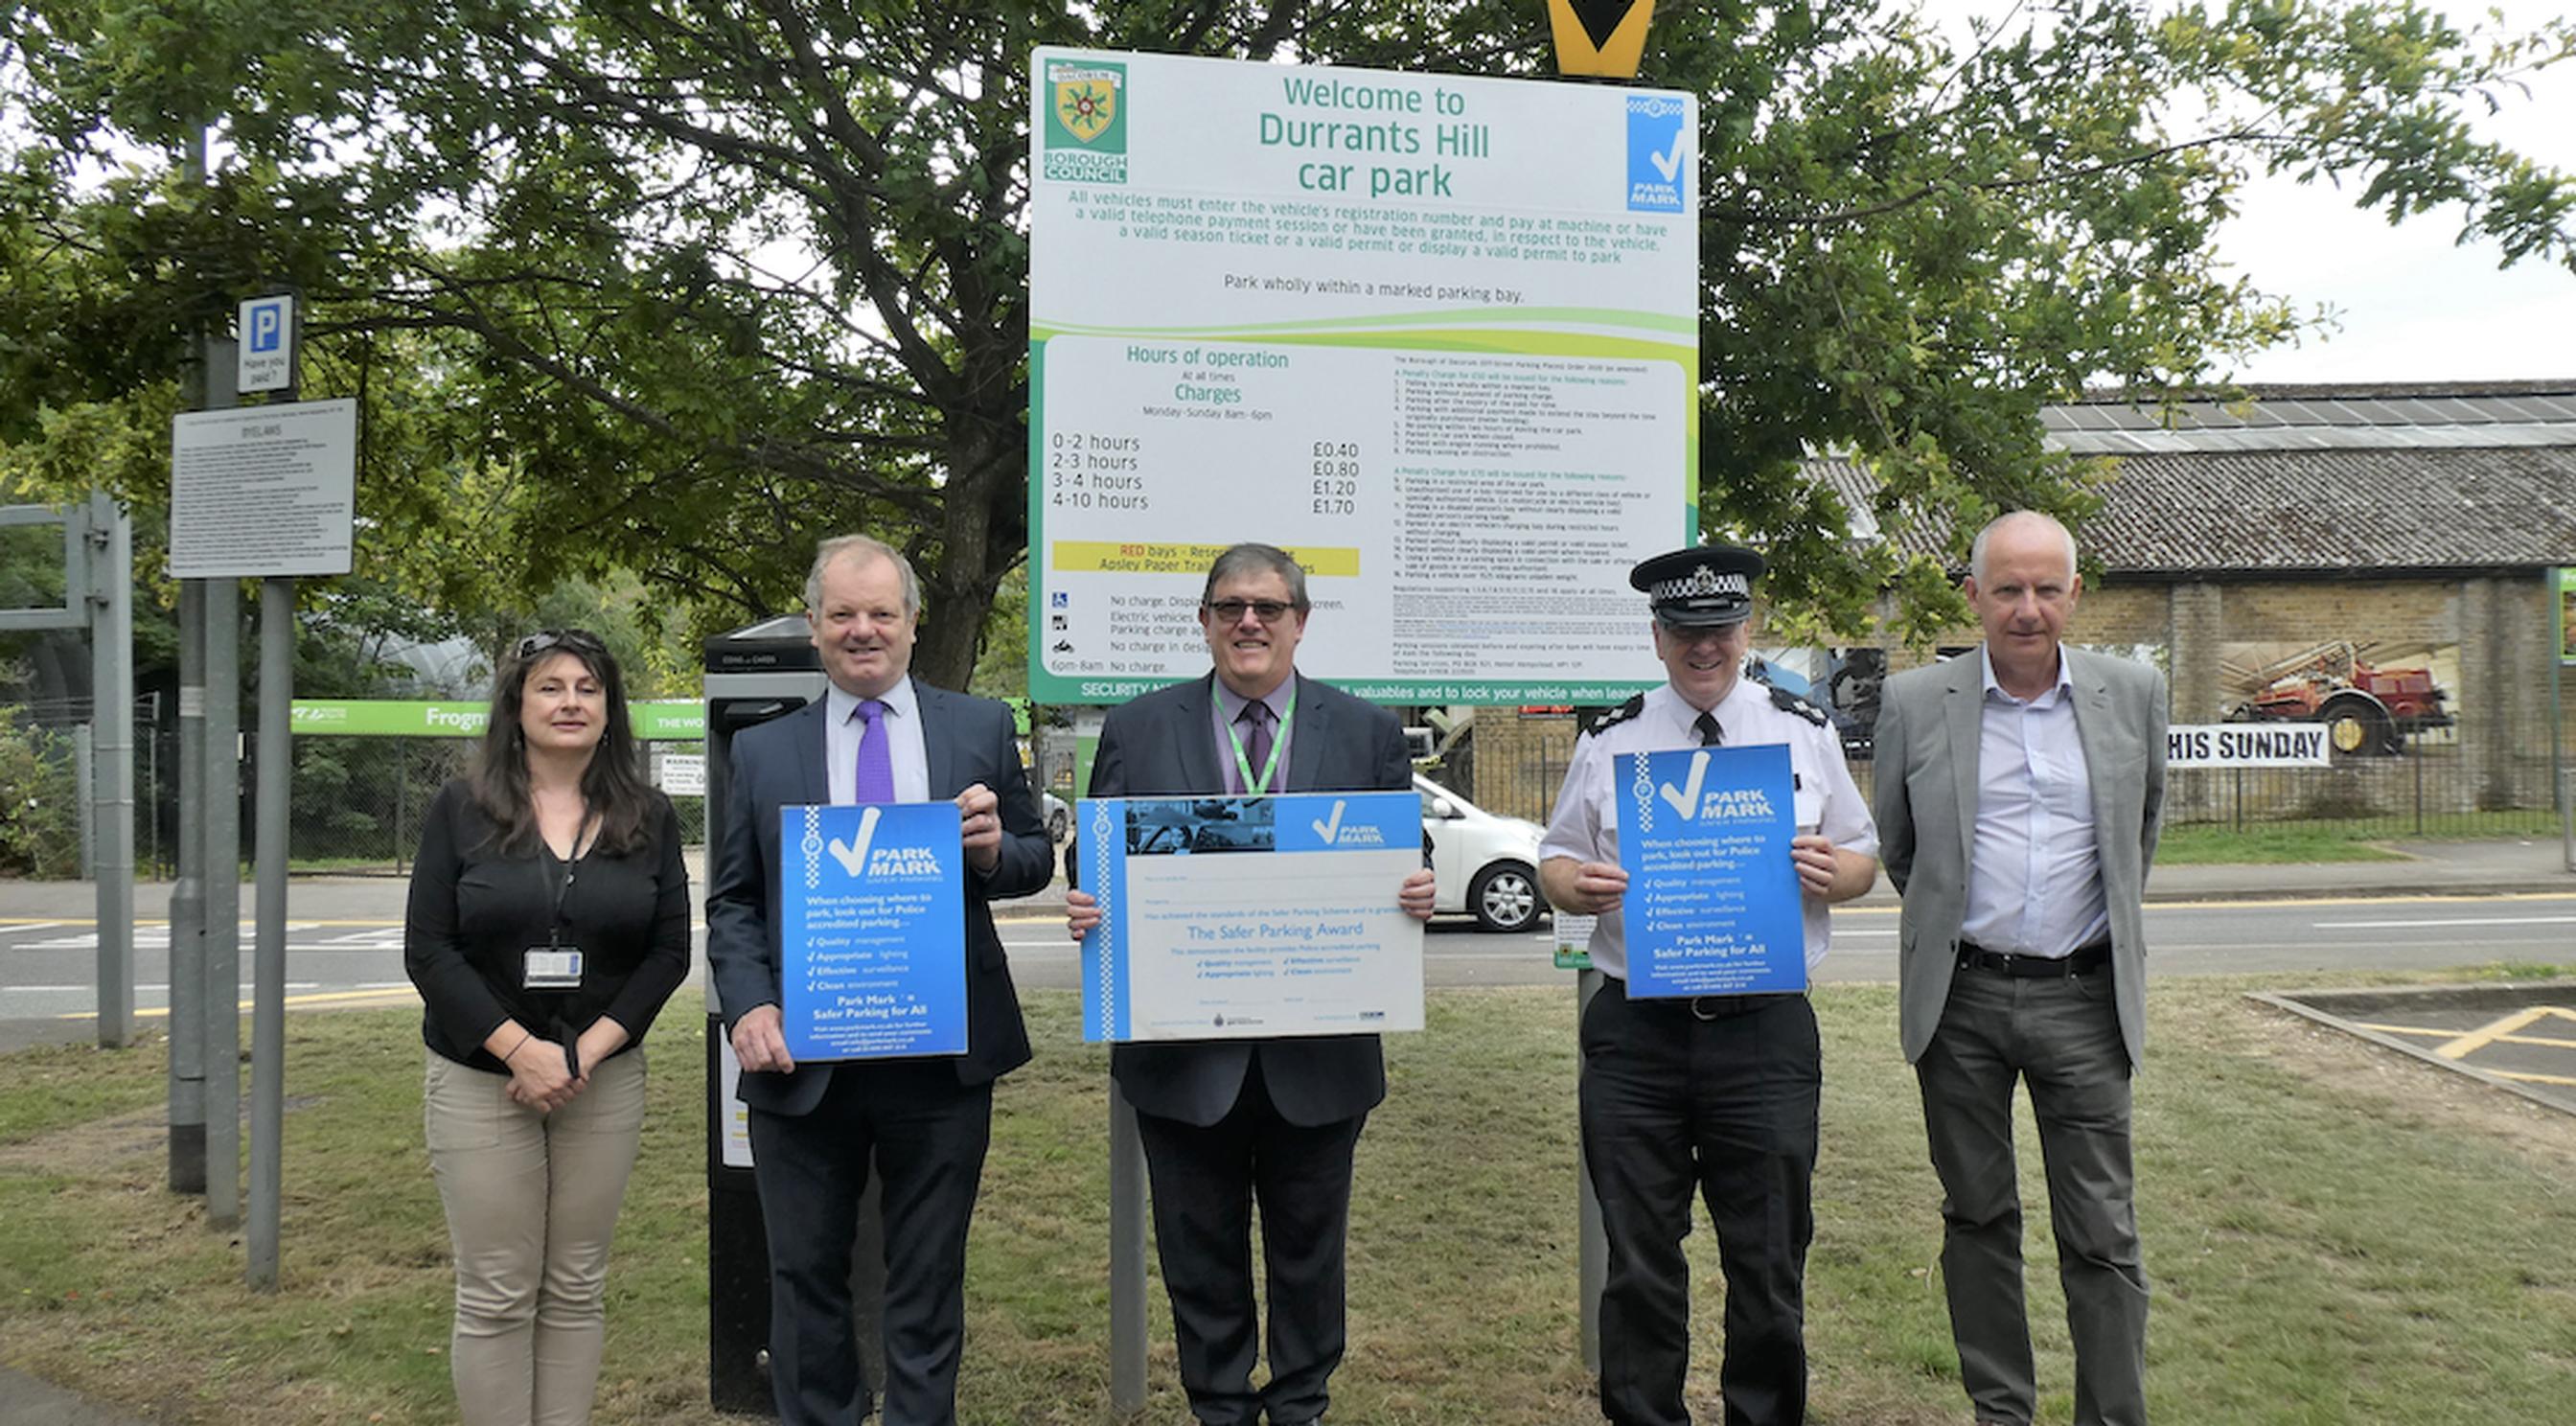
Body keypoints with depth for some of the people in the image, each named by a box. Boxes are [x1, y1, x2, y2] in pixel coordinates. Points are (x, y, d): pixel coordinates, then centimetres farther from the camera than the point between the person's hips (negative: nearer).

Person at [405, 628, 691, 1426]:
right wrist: (520, 1049, -15)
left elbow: (669, 950, 0)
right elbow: (428, 948, -5)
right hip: (481, 1082, -1)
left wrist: (586, 1052, -11)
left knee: (575, 1291, 7)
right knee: (495, 1297, 1)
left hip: (605, 1082, 2)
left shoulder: (648, 819, 4)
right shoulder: (461, 811, 0)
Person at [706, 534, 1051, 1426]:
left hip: (941, 1056, -1)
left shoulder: (982, 729, 4)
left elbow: (1035, 862, 7)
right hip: (803, 1058, 1)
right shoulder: (763, 751, 5)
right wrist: (750, 1008, -11)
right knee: (806, 1276, 13)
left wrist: (995, 850, -16)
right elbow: (732, 904, 5)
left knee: (929, 1282, 12)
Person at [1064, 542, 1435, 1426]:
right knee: (1200, 1258, 13)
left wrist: (1416, 898, -17)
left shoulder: (1368, 733, 3)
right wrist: (1084, 909, -17)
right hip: (1184, 1055, 0)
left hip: (1318, 1055, 0)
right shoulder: (1137, 732, 3)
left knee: (1309, 1252, 15)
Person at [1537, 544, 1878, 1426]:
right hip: (1636, 1033, 0)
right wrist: (1574, 885, -12)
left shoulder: (1806, 733, 8)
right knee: (1639, 1263, 8)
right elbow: (1553, 863, 11)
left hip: (1767, 1031, 0)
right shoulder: (1607, 741, 7)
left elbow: (1865, 858, 14)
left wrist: (1834, 872, -10)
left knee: (1769, 1262, 8)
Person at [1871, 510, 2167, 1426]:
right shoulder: (1914, 702, -2)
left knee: (2103, 1234, 1)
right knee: (1977, 1218, 11)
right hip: (1961, 998, 0)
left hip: (2082, 997, 0)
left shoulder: (2133, 694, 2)